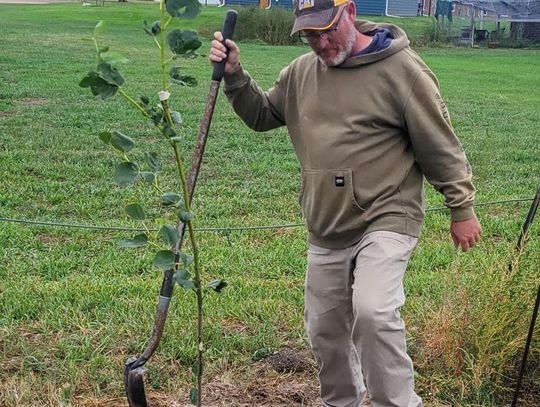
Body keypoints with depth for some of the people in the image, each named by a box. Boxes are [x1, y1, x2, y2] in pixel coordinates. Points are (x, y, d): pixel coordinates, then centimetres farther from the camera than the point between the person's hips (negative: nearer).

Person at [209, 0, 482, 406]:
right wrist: (234, 74, 1)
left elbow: (440, 146, -7)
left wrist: (462, 208, -2)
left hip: (386, 220, -6)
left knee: (372, 312, -28)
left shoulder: (401, 68, -11)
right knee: (324, 329, 15)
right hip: (326, 231, 6)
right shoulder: (300, 72, 5)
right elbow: (261, 114, 17)